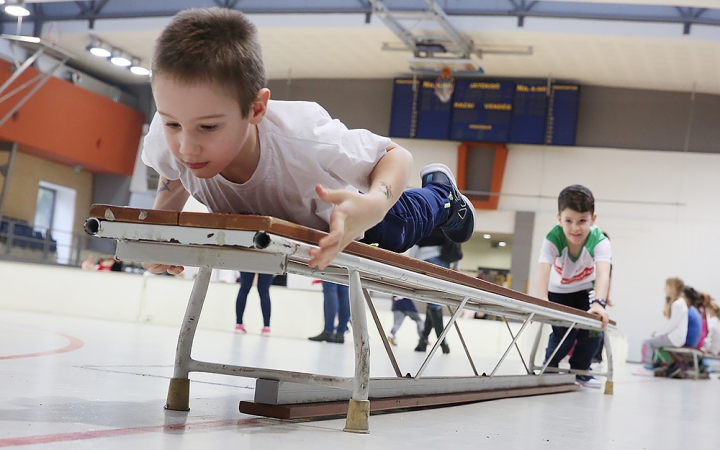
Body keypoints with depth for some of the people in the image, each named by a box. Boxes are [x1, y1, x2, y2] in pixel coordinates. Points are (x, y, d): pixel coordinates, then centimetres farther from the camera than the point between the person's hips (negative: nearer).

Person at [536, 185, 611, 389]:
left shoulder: (599, 241, -34)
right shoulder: (552, 239, -34)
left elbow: (603, 274, -49)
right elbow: (543, 272, -45)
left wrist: (598, 303, -66)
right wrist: (542, 302, -63)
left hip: (586, 290, 1)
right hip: (558, 290, -1)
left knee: (594, 323, -14)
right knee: (563, 331, -13)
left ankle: (580, 370, 12)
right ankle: (550, 367, 17)